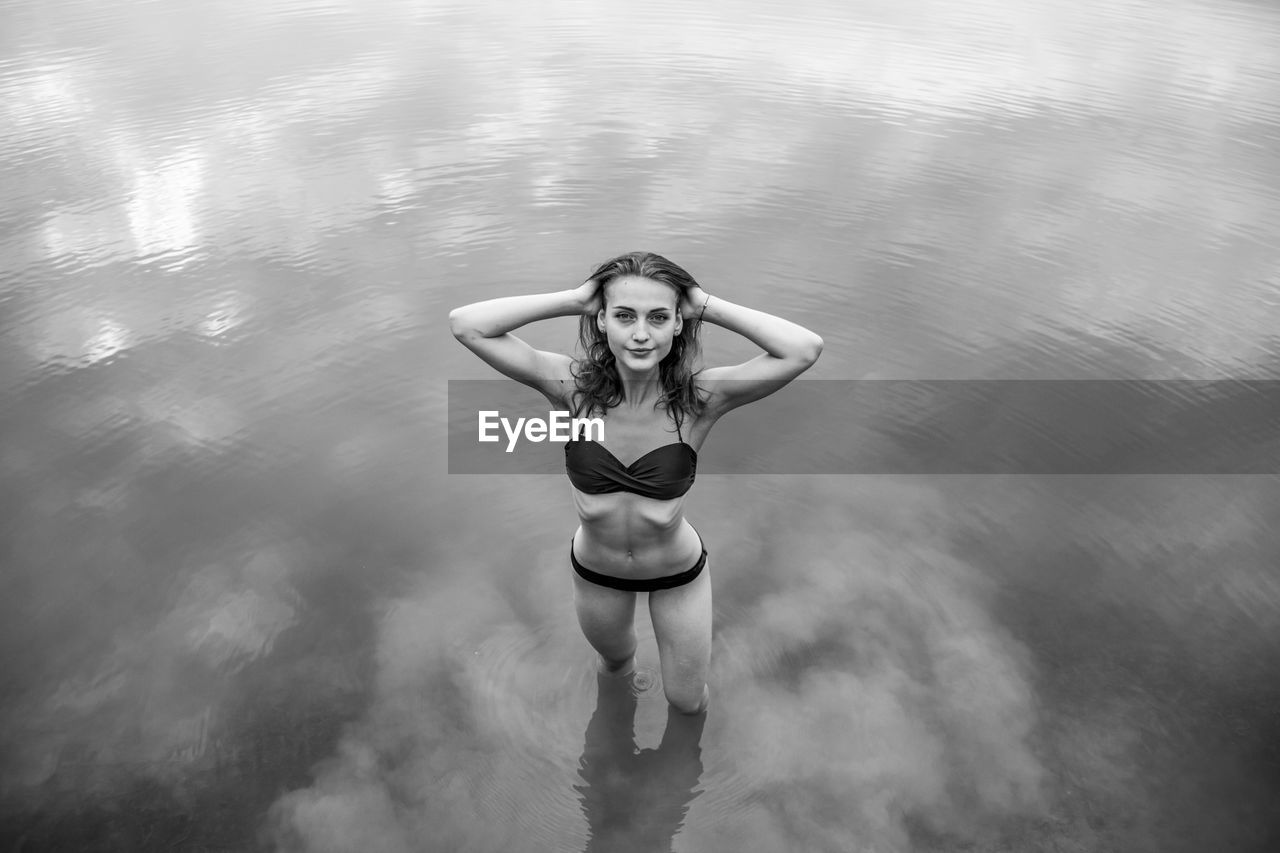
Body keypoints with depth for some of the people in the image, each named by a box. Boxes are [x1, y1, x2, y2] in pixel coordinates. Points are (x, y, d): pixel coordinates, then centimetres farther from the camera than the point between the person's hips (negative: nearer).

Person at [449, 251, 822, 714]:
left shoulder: (699, 398, -27)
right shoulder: (573, 388, -25)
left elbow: (805, 348, -38)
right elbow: (465, 324, -31)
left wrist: (706, 305, -32)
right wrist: (574, 298, -32)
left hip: (678, 571, -1)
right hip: (595, 570, 2)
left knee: (687, 700, 22)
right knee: (615, 660, 34)